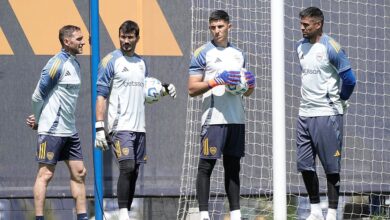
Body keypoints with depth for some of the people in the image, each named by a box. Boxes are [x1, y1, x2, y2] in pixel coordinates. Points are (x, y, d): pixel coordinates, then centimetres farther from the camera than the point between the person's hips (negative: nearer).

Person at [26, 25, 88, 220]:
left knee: (79, 173, 8)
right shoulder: (56, 65, -15)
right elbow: (38, 96, -11)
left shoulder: (74, 64, 13)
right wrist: (38, 121, 4)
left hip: (70, 131, 9)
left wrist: (38, 119, 8)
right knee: (45, 174, -4)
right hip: (52, 131, -9)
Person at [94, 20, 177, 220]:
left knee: (134, 171, 5)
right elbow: (101, 96, -7)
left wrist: (165, 89, 5)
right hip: (120, 126, -6)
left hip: (139, 127, 6)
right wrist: (99, 127, -15)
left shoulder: (141, 63, 16)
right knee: (127, 167, -17)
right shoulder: (111, 61, -3)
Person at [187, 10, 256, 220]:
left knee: (233, 166, 9)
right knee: (206, 165, -5)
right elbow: (192, 89, -6)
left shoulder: (238, 54, 17)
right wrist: (216, 80, -18)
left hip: (237, 119, 6)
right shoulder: (202, 53, -1)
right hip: (214, 119, -6)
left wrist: (249, 87, 1)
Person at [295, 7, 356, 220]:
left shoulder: (331, 48, -13)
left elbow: (349, 79, -10)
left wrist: (340, 100, 4)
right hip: (305, 114, 7)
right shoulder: (300, 46, 9)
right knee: (304, 164, 7)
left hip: (327, 114, -7)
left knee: (331, 167, -1)